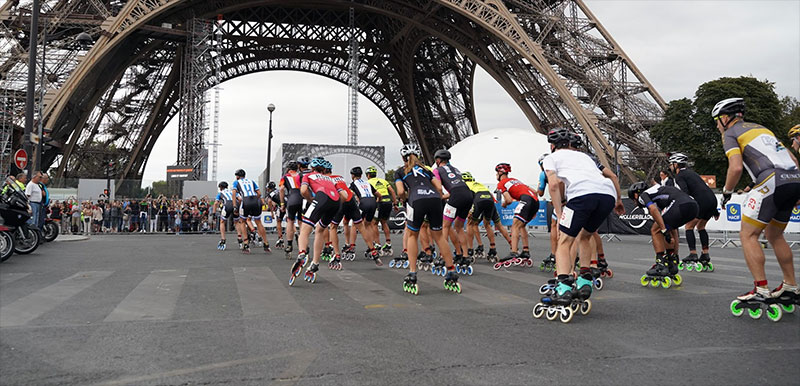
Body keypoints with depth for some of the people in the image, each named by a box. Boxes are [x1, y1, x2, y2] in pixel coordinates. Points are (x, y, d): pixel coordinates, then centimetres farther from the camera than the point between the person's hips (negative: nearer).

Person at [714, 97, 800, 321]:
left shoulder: (730, 134, 6)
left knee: (748, 235, -3)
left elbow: (736, 167, -10)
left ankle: (761, 292, -10)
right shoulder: (760, 128, 29)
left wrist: (726, 191, 6)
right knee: (775, 235, 22)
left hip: (772, 181, -8)